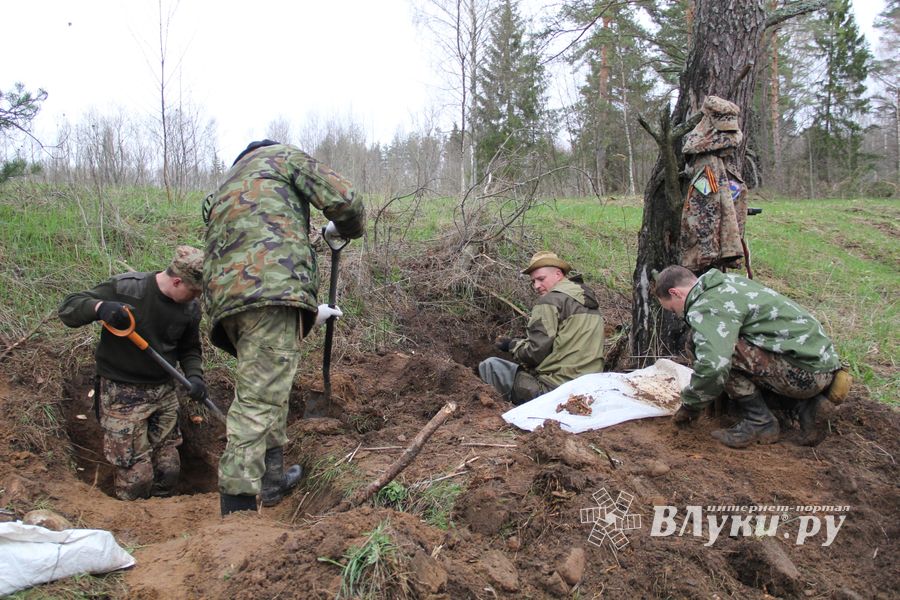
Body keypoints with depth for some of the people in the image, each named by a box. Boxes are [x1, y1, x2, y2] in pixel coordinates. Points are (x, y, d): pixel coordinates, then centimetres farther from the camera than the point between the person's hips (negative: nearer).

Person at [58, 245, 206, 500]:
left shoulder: (190, 308, -1)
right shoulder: (125, 288, -16)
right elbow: (68, 307, -13)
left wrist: (194, 375, -8)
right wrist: (100, 307, -34)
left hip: (164, 392, 5)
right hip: (122, 394, -5)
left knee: (169, 469, 11)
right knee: (135, 476, -3)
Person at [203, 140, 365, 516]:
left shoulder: (225, 192, 38)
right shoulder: (282, 156, 18)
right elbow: (343, 199, 4)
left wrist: (310, 311, 42)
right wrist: (341, 230, 27)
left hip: (226, 294, 8)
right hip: (273, 287, -8)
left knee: (269, 389, 22)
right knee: (258, 399, -11)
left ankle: (272, 478, 32)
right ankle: (238, 506, -13)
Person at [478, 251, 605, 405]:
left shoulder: (552, 301, -11)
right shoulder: (587, 296, 16)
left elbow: (535, 353, -15)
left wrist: (511, 345, 4)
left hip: (554, 387, -9)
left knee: (488, 366, 0)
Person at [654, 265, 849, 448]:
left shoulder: (706, 307, -16)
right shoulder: (727, 281, 14)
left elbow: (712, 366, -30)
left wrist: (689, 406, -12)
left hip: (806, 371, -10)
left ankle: (760, 423, -5)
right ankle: (803, 404, 13)